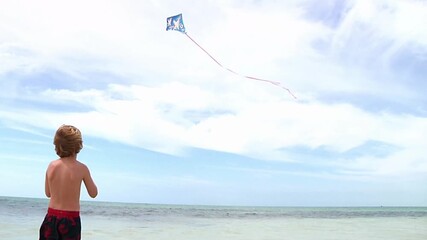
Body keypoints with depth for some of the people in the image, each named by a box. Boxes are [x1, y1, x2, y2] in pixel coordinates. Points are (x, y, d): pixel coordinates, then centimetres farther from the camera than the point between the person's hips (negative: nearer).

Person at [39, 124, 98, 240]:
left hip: (51, 217, 4)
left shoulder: (51, 165, 0)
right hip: (71, 219, -4)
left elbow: (48, 193, 13)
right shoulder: (81, 168, -12)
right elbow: (93, 193, 1)